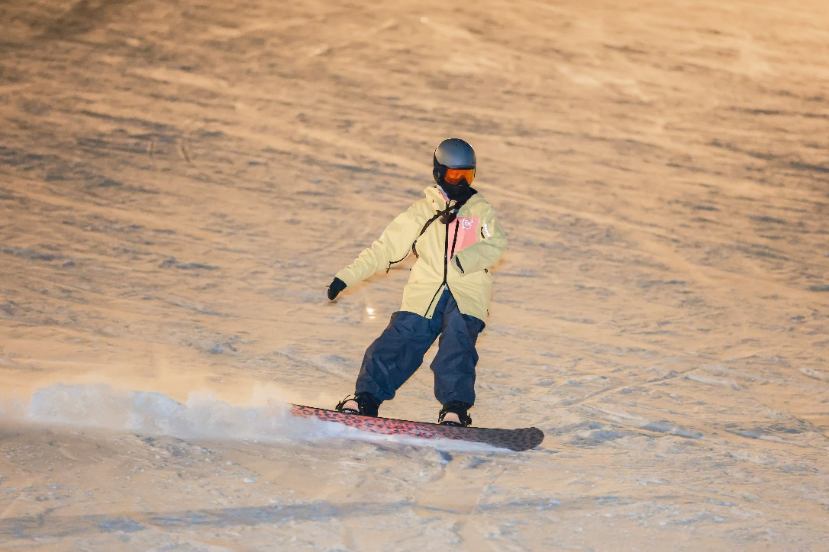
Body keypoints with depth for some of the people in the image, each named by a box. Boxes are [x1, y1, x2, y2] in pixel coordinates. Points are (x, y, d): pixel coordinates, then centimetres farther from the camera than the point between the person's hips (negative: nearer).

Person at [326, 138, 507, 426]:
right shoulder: (422, 212, 13)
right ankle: (366, 397, 0)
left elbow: (495, 245, -5)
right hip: (424, 294, 1)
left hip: (466, 297, -1)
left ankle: (455, 408, -21)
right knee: (397, 343, -9)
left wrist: (462, 261, -22)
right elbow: (385, 247, 14)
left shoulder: (480, 210, 10)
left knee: (457, 348, -21)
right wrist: (348, 275, 9)